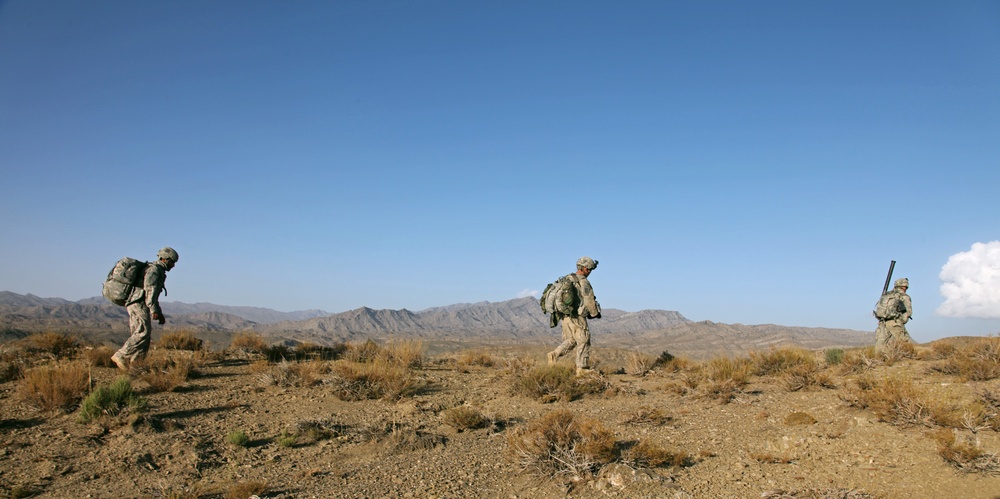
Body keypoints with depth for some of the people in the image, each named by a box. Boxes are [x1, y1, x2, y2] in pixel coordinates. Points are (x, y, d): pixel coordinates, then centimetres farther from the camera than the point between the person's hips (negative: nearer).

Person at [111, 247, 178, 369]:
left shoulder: (158, 271, 26)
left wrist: (159, 313, 29)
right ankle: (121, 356, -22)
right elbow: (149, 290, -18)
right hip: (138, 303, -11)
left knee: (142, 335, 5)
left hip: (135, 305, 11)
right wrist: (154, 310, -24)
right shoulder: (154, 269, -6)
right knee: (143, 332, -19)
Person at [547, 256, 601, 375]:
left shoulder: (567, 279, 11)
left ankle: (555, 354, 1)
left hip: (565, 315, 8)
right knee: (583, 341, 2)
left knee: (571, 340, 17)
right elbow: (589, 301, -11)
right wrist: (596, 313, 4)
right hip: (577, 317, -8)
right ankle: (582, 368, 5)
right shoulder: (583, 282, -14)